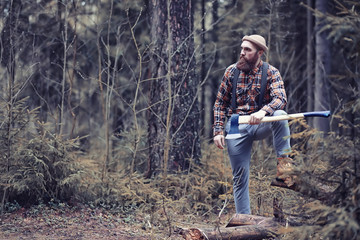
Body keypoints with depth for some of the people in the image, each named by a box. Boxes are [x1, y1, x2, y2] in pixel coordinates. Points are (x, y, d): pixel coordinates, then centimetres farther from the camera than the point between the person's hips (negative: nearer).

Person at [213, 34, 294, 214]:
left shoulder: (271, 72, -3)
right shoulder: (231, 71, 4)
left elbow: (280, 99, -19)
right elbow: (220, 103, 9)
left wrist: (263, 111, -39)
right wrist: (218, 131, -1)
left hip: (260, 124, -2)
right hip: (236, 127, 2)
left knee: (280, 115, -34)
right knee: (239, 176, 2)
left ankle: (283, 167, -33)